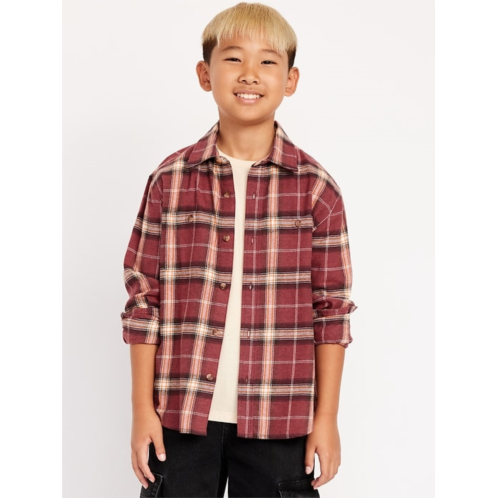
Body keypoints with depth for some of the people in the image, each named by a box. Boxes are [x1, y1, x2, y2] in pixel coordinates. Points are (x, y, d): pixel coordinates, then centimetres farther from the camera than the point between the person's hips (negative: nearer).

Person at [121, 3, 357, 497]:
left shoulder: (316, 188, -1)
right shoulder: (169, 181, 0)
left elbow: (332, 310, 2)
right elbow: (144, 299, 3)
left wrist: (327, 417, 2)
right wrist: (143, 409, 1)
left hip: (279, 421, 0)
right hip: (181, 415, 1)